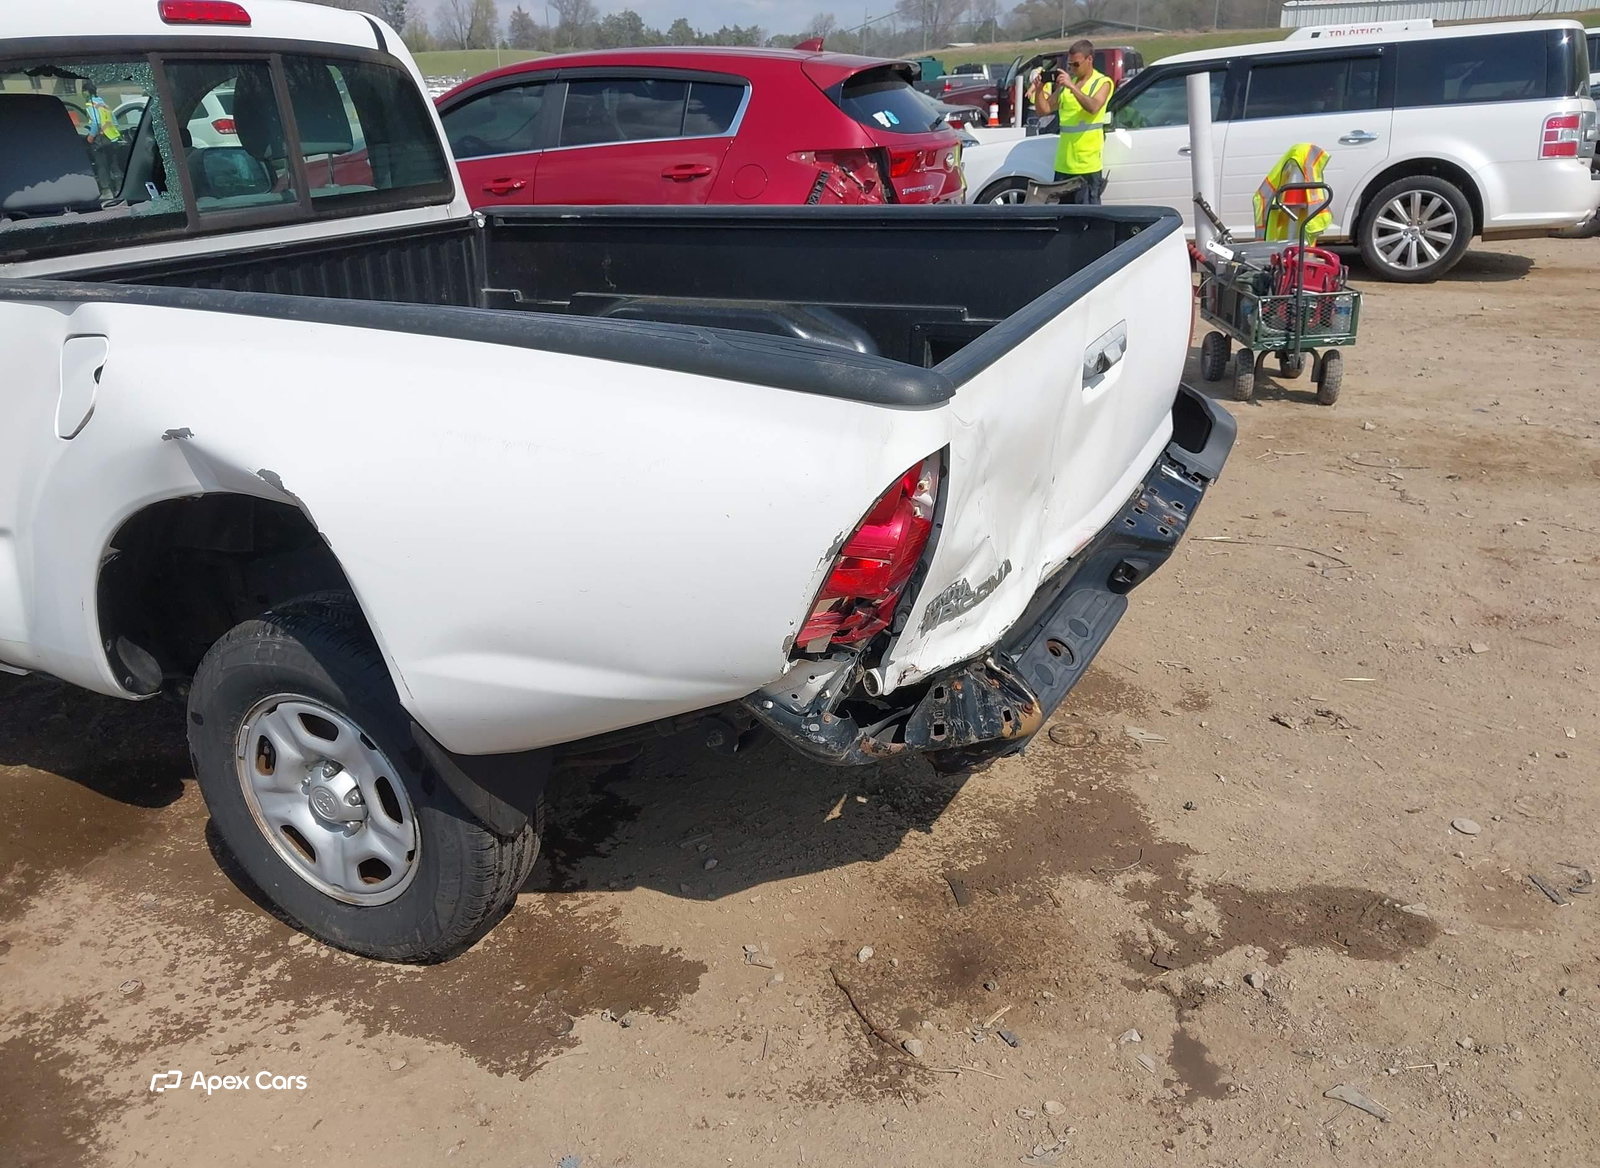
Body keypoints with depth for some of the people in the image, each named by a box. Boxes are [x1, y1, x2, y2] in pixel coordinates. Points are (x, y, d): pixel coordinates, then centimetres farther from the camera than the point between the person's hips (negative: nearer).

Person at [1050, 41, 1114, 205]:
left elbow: (1093, 107, -20)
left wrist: (1072, 86, -28)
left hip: (1087, 165, -6)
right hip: (1063, 164, 6)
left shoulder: (1103, 82, 0)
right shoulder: (1066, 81, 16)